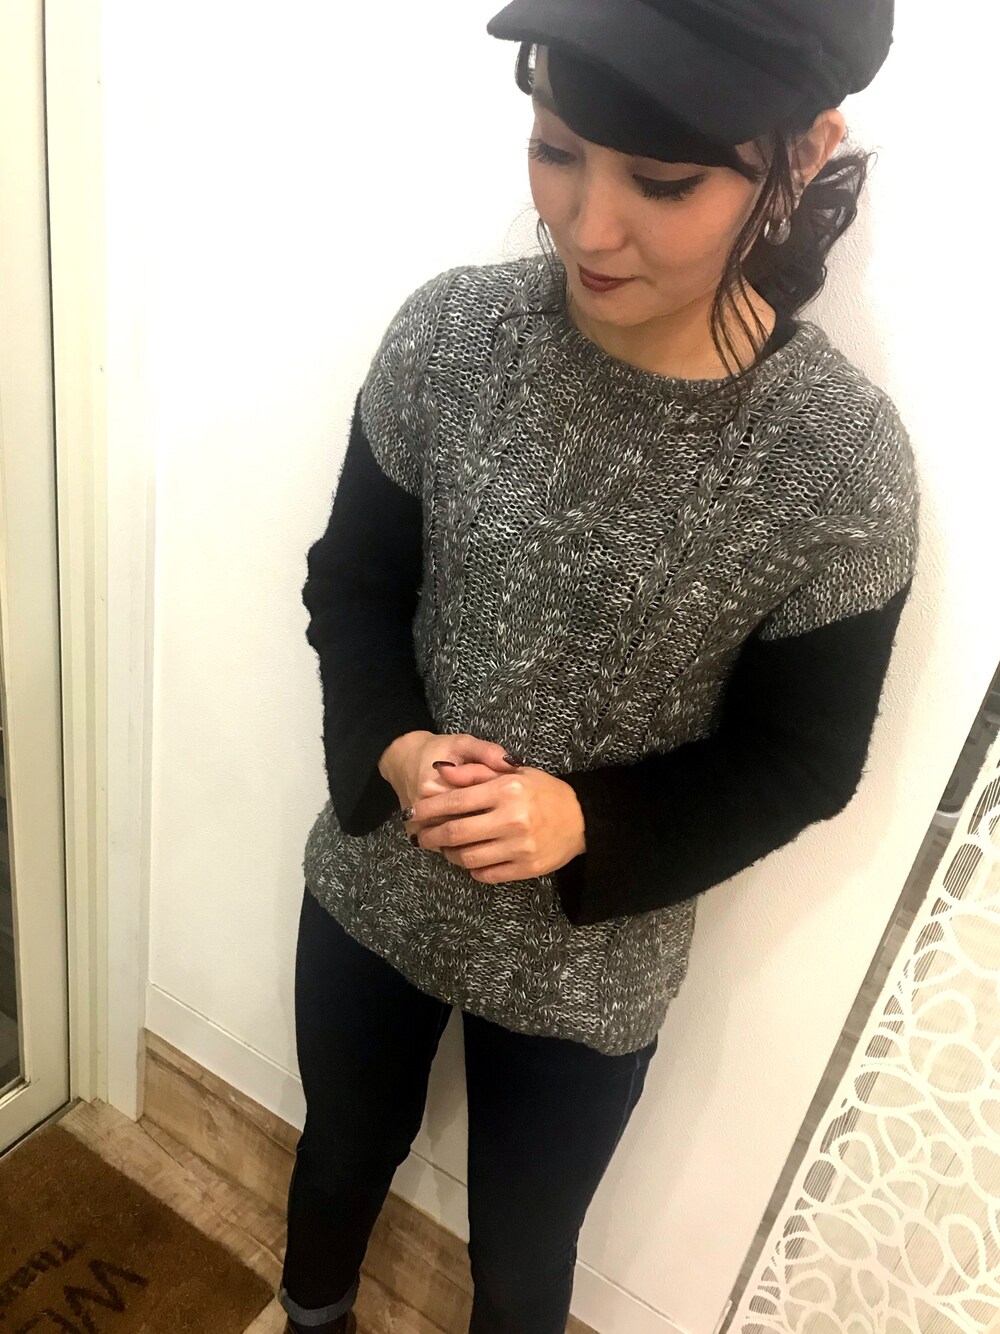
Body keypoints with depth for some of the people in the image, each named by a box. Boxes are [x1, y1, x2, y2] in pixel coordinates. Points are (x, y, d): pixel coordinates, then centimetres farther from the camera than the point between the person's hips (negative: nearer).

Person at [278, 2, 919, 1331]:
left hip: (590, 967, -2)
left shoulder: (843, 459, -22)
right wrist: (389, 748, -22)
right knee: (342, 1157, 32)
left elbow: (802, 758, -11)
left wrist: (586, 824, -26)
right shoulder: (450, 330, -16)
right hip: (374, 890, 3)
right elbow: (349, 583, -4)